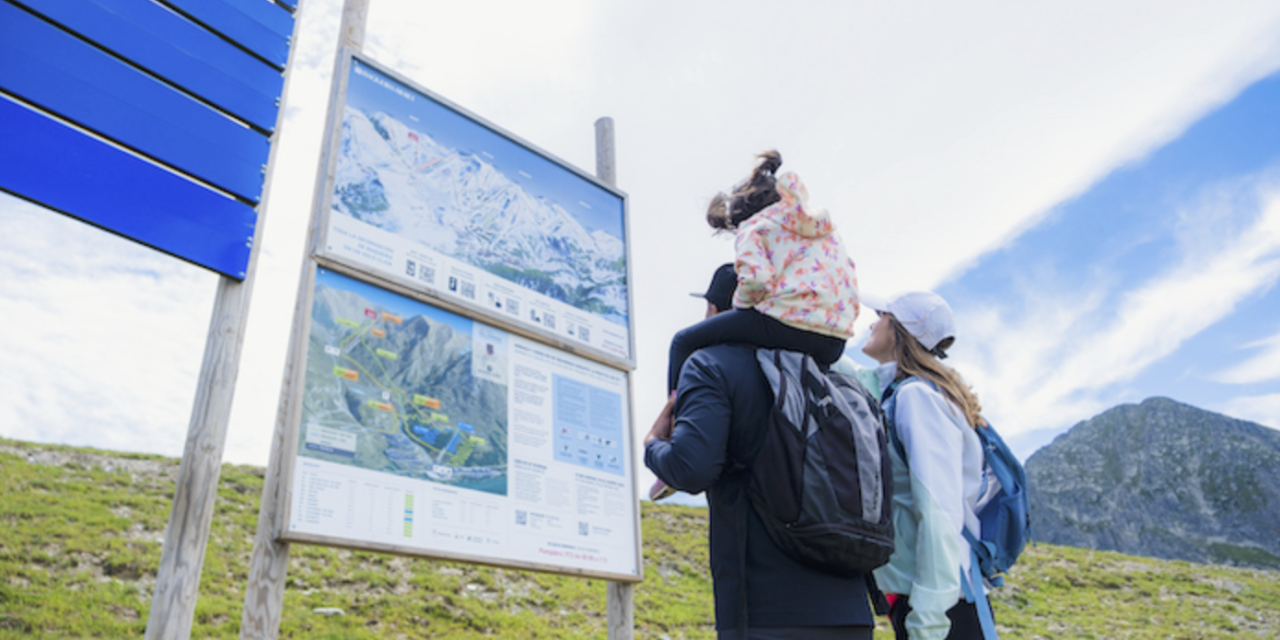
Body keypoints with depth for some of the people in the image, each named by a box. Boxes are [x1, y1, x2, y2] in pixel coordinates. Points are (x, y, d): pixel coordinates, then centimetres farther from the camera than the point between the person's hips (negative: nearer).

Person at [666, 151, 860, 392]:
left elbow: (755, 278, -12)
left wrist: (739, 304, 4)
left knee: (685, 342, 5)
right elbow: (851, 274, 20)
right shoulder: (824, 225, 26)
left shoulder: (752, 228, 6)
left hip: (787, 324, -7)